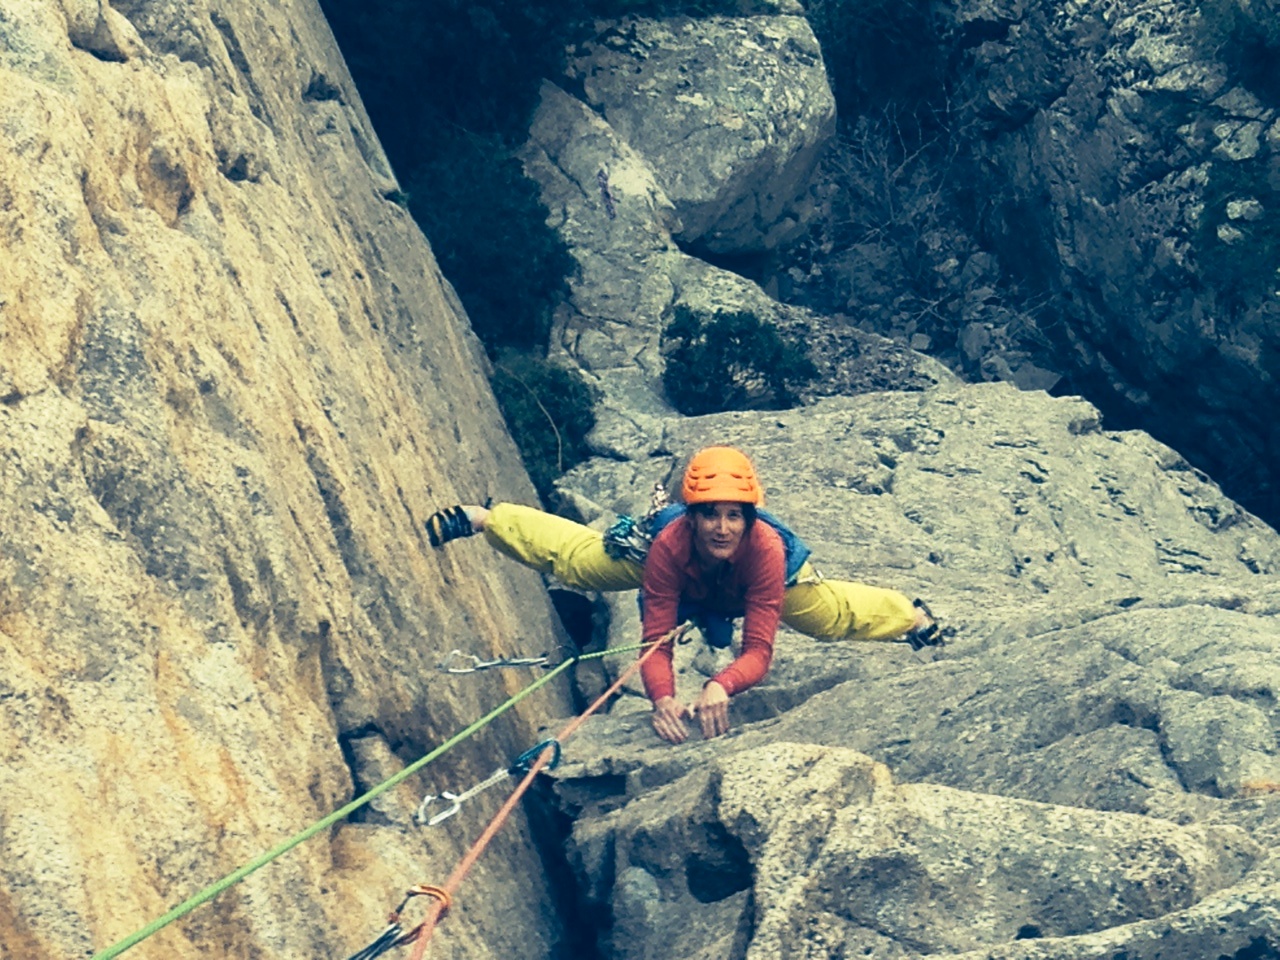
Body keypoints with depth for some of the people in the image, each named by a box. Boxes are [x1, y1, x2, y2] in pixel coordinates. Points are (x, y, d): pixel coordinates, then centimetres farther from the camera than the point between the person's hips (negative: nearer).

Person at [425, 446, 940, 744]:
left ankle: (914, 615, 50)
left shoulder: (765, 548, -46)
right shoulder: (670, 544, -45)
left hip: (764, 582, 0)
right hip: (681, 577, 0)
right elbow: (656, 642, -43)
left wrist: (721, 686, -68)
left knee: (839, 614, 17)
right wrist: (662, 699, -63)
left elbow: (758, 652, -46)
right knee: (571, 555, 15)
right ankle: (481, 518, 38)